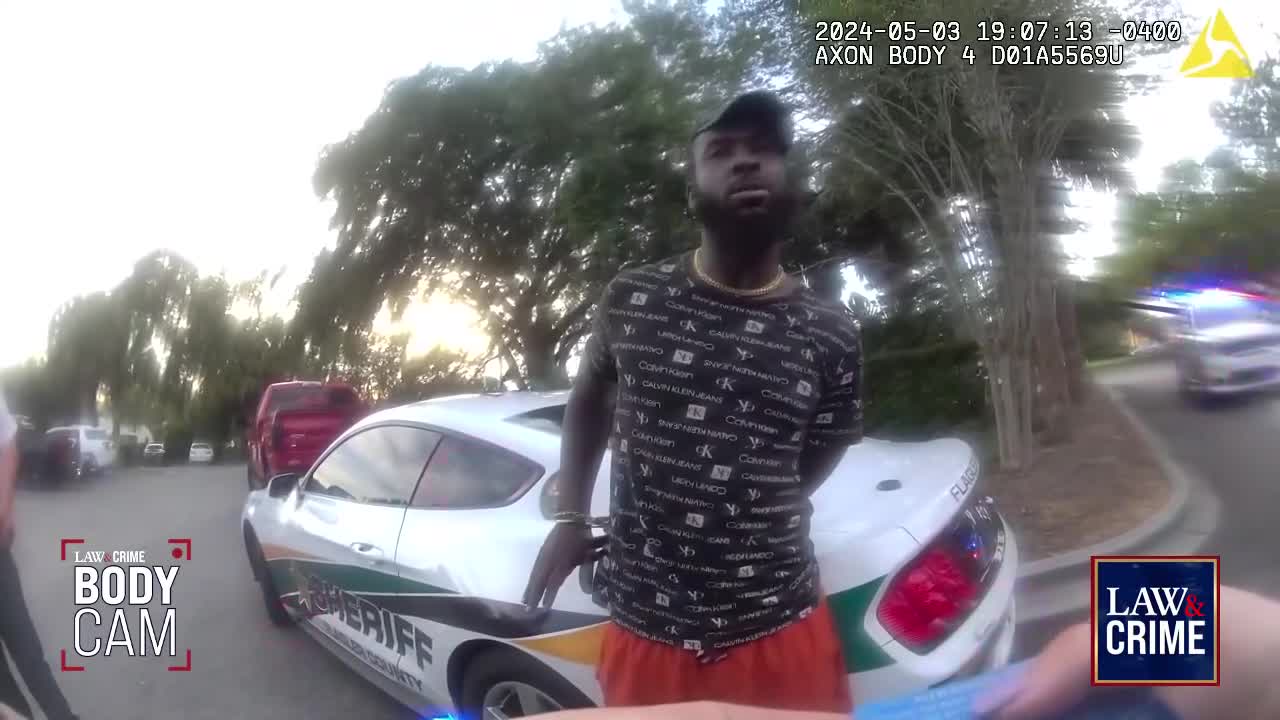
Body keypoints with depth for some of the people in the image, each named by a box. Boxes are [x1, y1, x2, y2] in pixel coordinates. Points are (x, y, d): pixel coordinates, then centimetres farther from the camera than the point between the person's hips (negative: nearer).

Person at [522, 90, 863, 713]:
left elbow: (816, 463, 8)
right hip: (643, 633, 1)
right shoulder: (631, 299, -3)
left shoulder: (832, 335, -5)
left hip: (782, 633, 0)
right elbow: (587, 399, 14)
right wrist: (570, 516, 7)